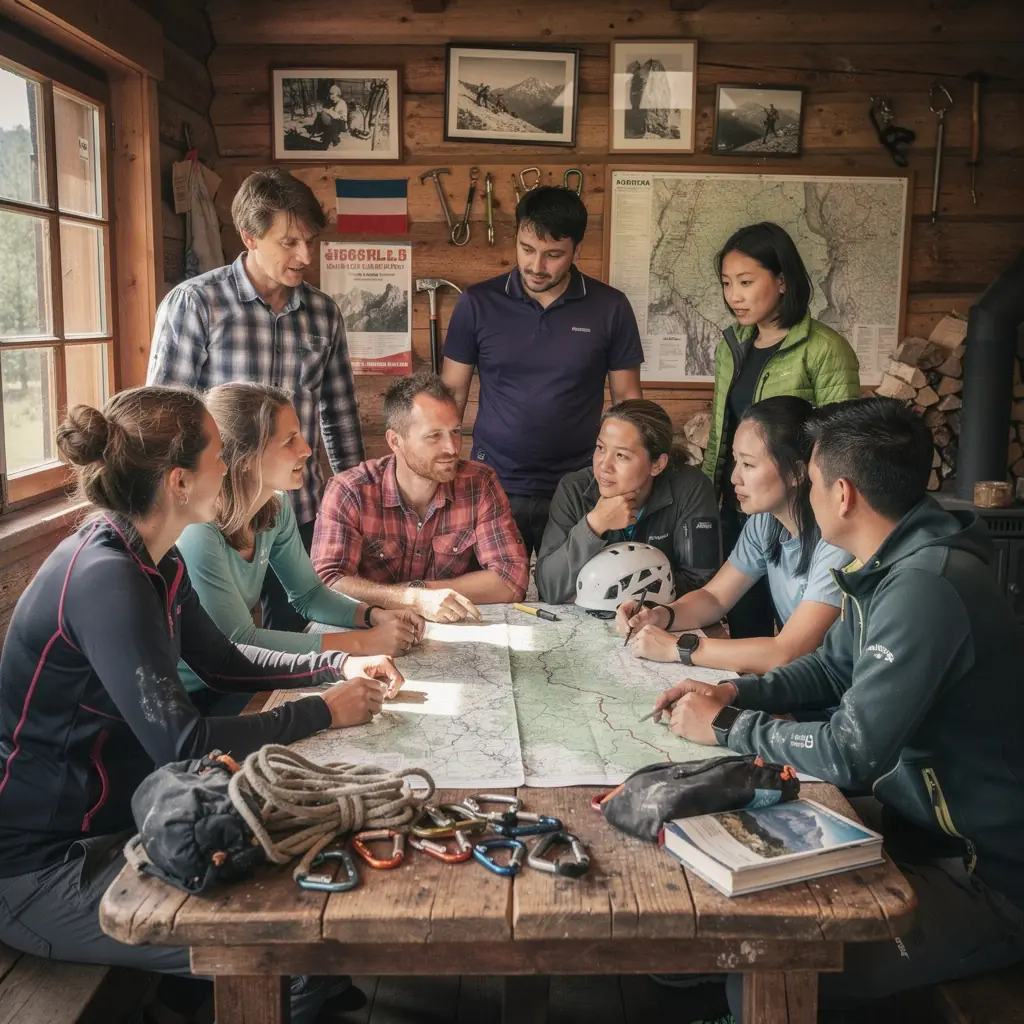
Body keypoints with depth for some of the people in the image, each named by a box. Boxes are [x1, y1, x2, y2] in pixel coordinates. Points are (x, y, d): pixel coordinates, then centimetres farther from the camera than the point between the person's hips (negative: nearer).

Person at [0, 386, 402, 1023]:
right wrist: (324, 713, -19)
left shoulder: (154, 558, 3)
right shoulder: (104, 577, -26)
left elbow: (221, 661, 16)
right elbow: (182, 745, -29)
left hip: (117, 819, 9)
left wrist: (336, 667, 4)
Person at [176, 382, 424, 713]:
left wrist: (375, 616, -10)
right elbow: (240, 642, -24)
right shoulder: (199, 533, -28)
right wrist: (363, 642, -23)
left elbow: (309, 593, 8)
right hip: (187, 701, -7)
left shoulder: (276, 507, -4)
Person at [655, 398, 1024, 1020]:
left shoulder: (926, 588, -29)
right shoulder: (896, 564, 3)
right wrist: (735, 694, 1)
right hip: (924, 822, 9)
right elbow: (831, 668, 17)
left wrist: (725, 727, -14)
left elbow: (850, 754, -28)